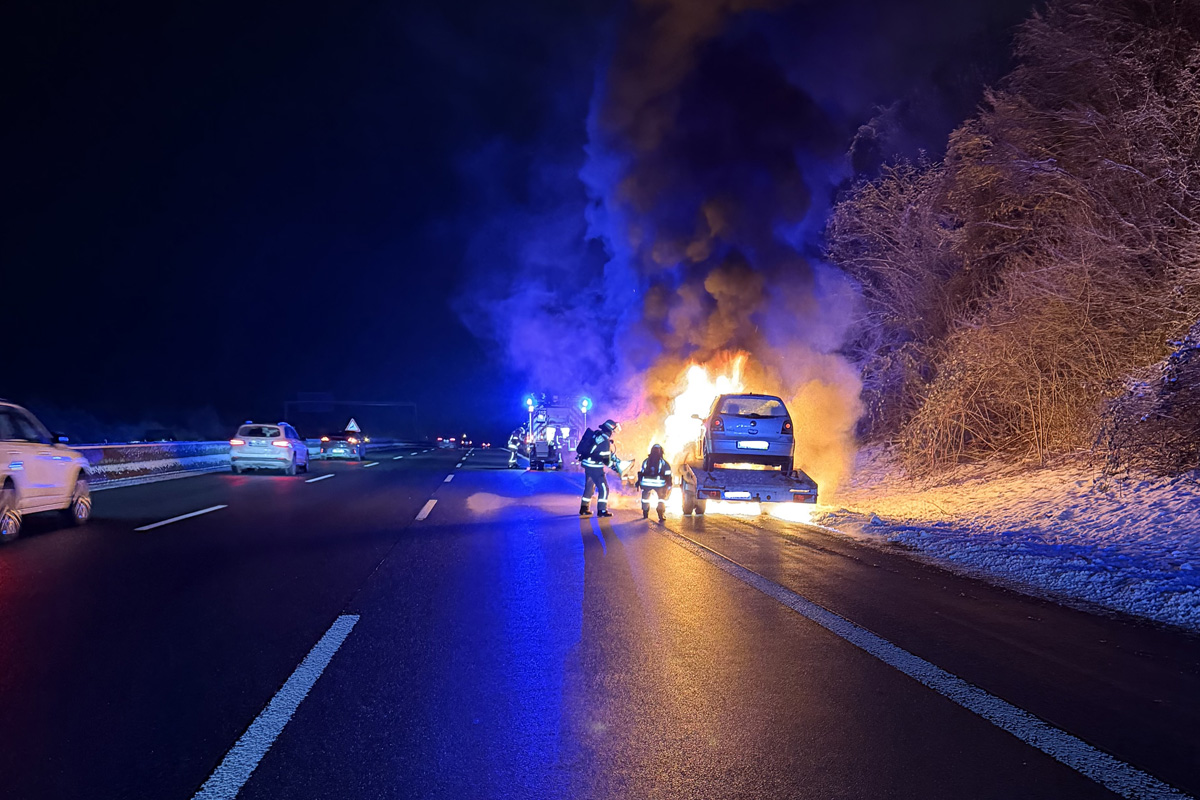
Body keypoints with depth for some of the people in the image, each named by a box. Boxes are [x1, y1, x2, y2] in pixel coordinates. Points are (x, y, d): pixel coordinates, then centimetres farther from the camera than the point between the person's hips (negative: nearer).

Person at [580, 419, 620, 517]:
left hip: (588, 465, 9)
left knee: (589, 486, 20)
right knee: (603, 488, -2)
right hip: (595, 467, -9)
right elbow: (605, 459, -18)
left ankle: (584, 509, 27)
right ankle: (602, 511, -1)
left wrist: (615, 459, 19)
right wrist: (614, 466, -5)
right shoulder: (605, 441, -18)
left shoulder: (598, 434, 9)